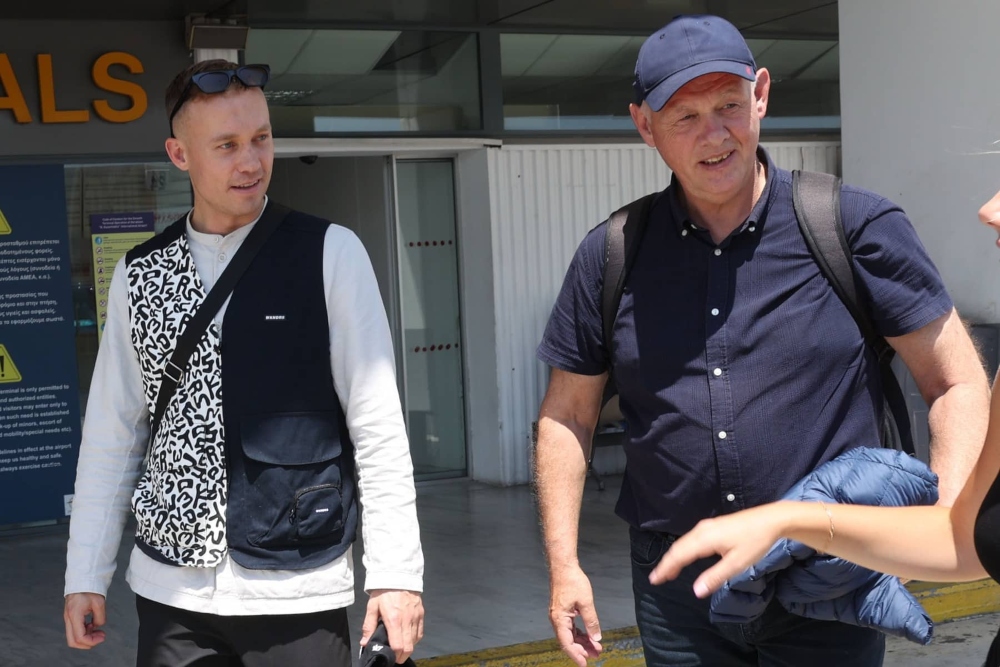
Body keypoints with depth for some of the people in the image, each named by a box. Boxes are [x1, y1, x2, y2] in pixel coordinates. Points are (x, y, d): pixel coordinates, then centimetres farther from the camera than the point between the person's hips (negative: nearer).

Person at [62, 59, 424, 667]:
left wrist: (395, 572, -9)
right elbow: (112, 432, 9)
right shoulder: (139, 274, 5)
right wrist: (86, 576, 8)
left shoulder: (330, 254, -4)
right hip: (172, 590, 3)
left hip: (297, 588, -2)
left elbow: (378, 426, -6)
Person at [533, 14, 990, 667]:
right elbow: (567, 415, 10)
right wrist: (563, 562, 3)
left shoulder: (857, 227, -5)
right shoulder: (611, 256, 2)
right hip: (677, 592, 2)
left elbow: (959, 385, -2)